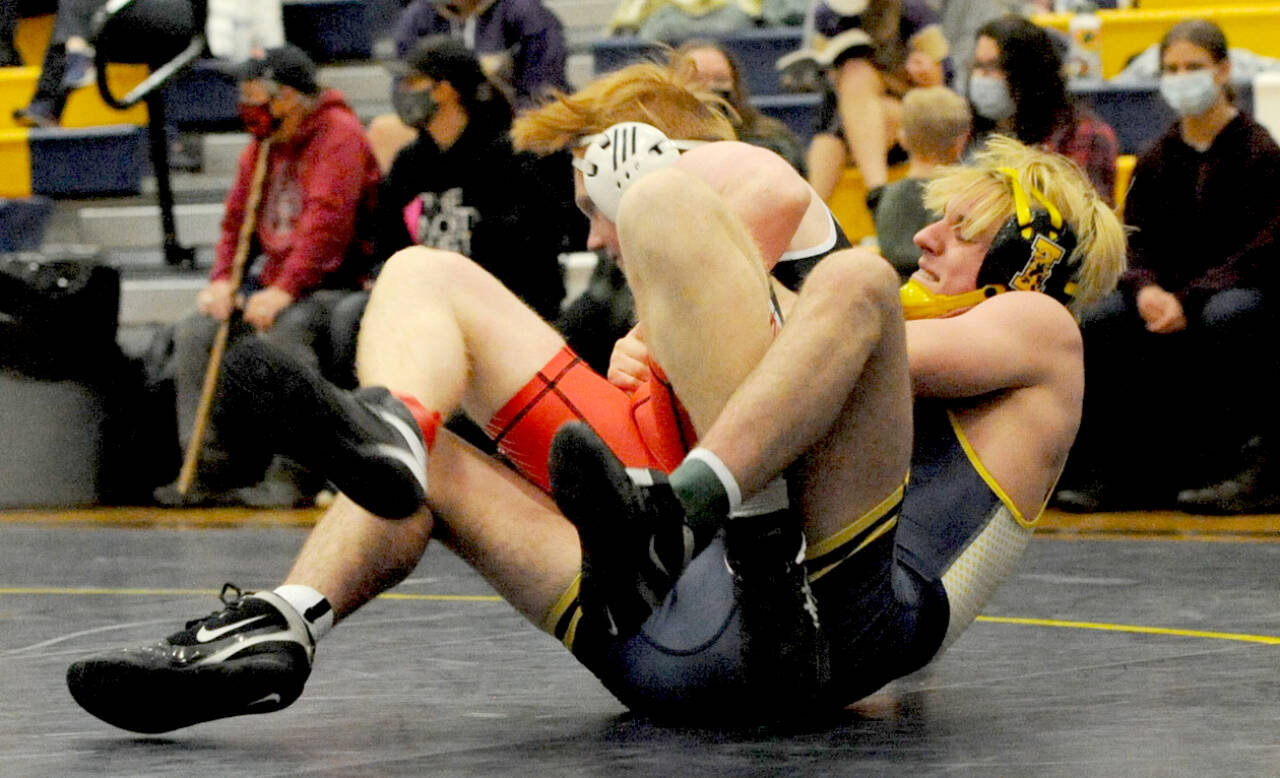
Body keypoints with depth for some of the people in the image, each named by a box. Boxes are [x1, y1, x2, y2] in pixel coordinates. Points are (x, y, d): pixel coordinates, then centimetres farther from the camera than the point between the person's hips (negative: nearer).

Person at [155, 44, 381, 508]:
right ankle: (210, 468, -10)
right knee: (194, 334, -9)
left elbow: (327, 221, -22)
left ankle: (292, 476, -34)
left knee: (284, 331, -36)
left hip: (333, 283, -8)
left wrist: (285, 289, -29)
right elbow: (238, 221, 20)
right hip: (272, 283, 8)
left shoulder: (339, 136, -10)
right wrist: (223, 280, 0)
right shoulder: (263, 147, 15)